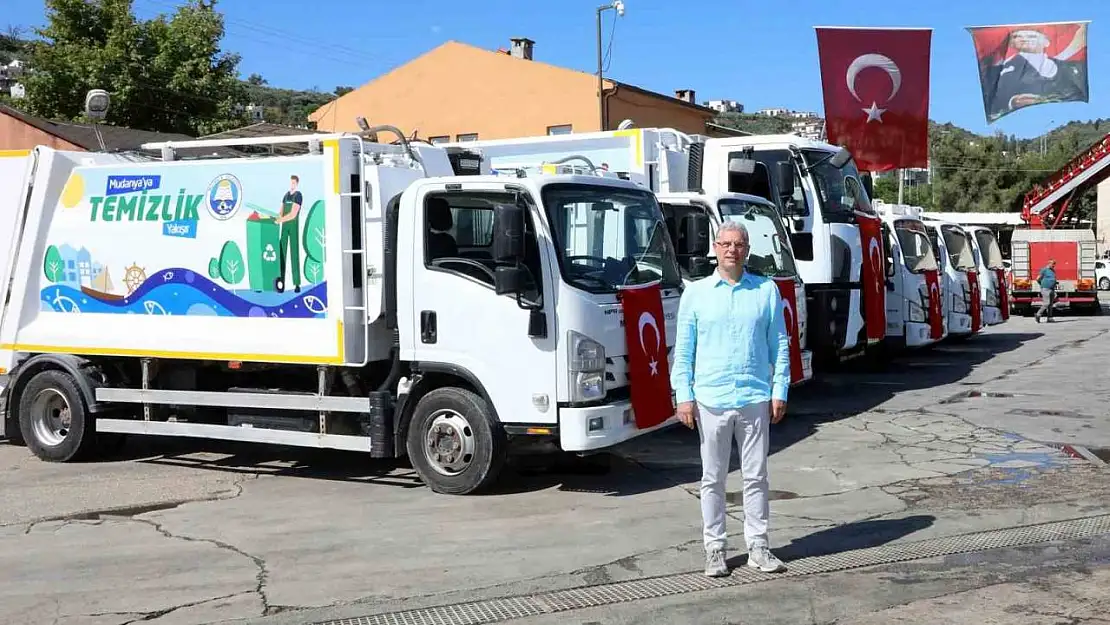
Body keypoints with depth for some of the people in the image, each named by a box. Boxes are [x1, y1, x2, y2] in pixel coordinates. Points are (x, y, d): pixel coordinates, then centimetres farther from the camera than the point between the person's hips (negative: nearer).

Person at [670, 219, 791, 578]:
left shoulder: (767, 291, 6)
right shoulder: (696, 293, 4)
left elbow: (780, 345, 8)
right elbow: (683, 350, 4)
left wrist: (779, 392, 2)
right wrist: (683, 396, -3)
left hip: (755, 400, 1)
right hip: (710, 401, 0)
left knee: (756, 476, 7)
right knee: (713, 478, 6)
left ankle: (758, 546, 18)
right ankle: (715, 548, 16)